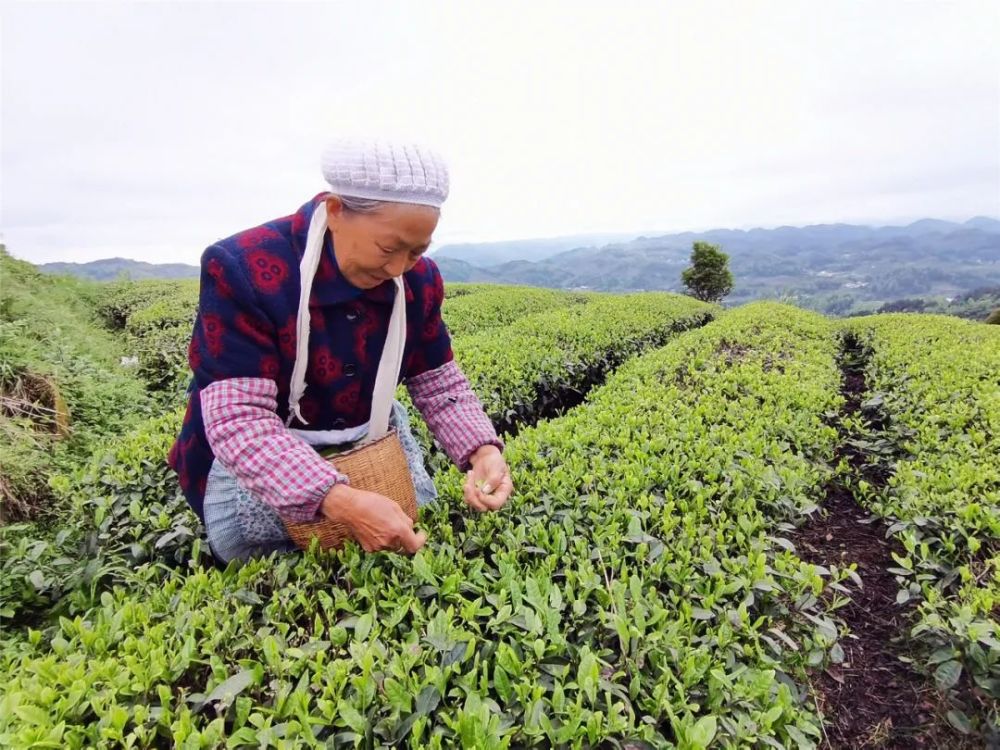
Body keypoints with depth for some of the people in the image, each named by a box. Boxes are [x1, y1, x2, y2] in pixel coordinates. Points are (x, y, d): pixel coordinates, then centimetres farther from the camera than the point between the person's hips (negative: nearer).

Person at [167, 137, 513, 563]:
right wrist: (341, 502, -45)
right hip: (257, 457, -4)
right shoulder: (242, 271, -27)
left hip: (373, 441, 5)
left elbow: (441, 385, -5)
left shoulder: (418, 280, -10)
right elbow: (239, 421, -32)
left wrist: (483, 451, -25)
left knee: (420, 536, 7)